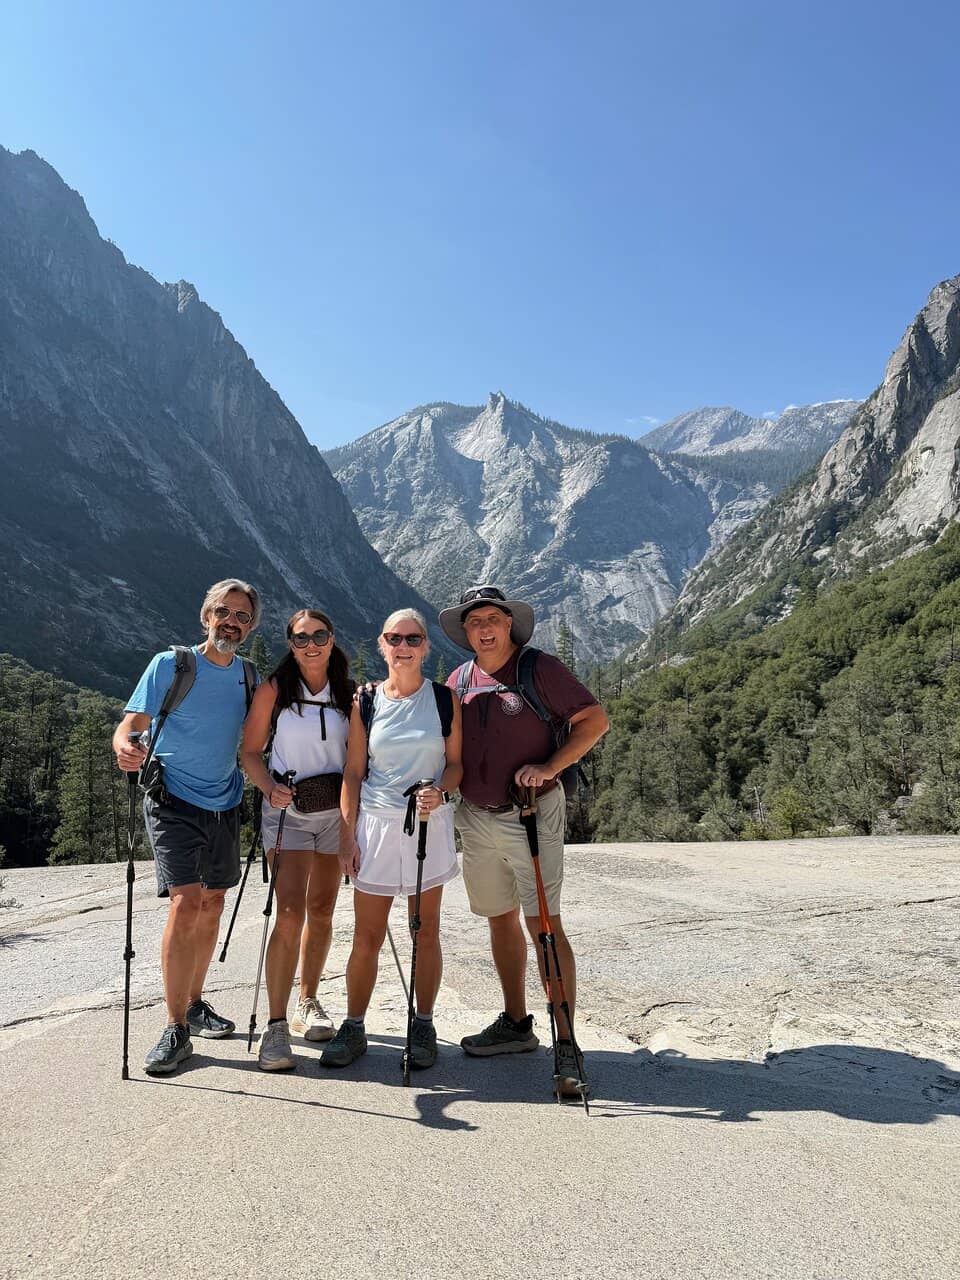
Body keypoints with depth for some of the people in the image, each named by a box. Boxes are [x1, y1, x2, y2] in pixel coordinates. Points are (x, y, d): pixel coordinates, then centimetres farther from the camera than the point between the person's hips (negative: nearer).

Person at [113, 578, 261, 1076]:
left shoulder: (248, 675, 7)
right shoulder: (169, 665, -7)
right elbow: (131, 724, -13)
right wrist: (125, 747, -36)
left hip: (224, 806, 5)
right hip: (174, 802, -5)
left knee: (212, 907, 13)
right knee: (185, 905, -15)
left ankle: (194, 1003, 31)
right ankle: (176, 1029, -4)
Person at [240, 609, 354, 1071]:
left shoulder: (350, 692, 2)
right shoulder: (273, 689, -5)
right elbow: (250, 750, -1)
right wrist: (270, 789, -17)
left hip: (336, 810, 3)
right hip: (287, 810, -3)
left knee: (321, 912, 11)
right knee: (290, 913, -12)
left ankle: (308, 1003, 28)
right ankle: (276, 1025, -5)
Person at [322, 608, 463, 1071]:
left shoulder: (444, 700, 1)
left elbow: (456, 762, 5)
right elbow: (353, 772, 4)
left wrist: (441, 792, -16)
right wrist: (347, 834, 0)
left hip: (429, 825, 0)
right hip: (376, 823, 1)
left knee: (426, 932, 9)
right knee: (367, 937, 5)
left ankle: (423, 1028, 25)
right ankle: (353, 1028, 22)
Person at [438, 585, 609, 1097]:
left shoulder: (541, 669, -7)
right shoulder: (459, 679, 7)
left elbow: (595, 720, -7)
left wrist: (549, 768, -18)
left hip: (532, 813, -5)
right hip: (476, 818, 6)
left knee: (543, 922, -9)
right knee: (500, 919, 15)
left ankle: (565, 1044, 0)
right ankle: (516, 1023, 30)